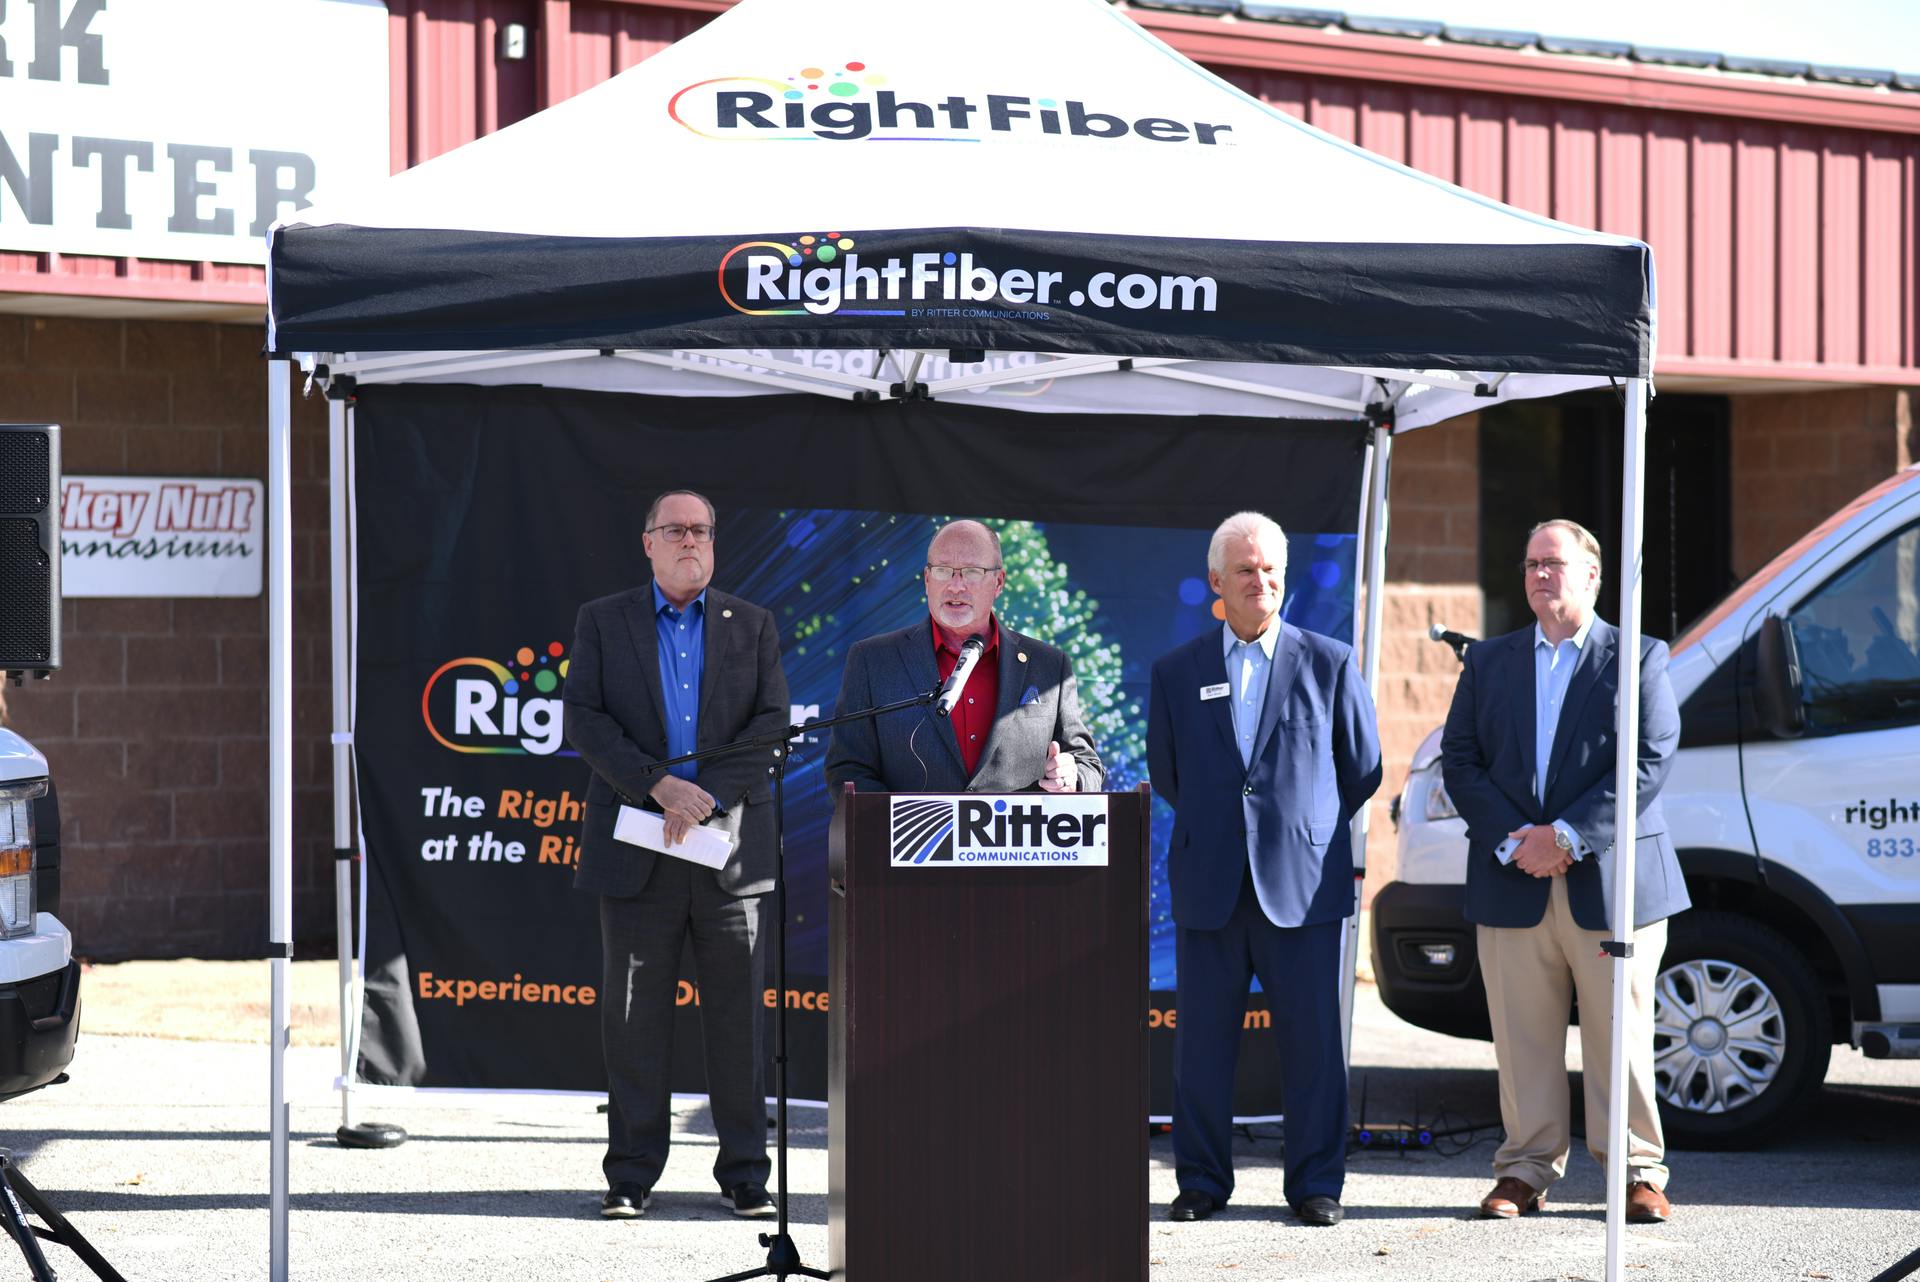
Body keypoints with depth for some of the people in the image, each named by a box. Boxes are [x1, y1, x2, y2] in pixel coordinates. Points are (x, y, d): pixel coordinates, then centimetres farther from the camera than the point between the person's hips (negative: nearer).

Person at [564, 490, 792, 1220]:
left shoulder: (752, 627, 11)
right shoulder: (602, 622, 8)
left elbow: (773, 724, 1)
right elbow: (583, 720, -2)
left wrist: (707, 795, -12)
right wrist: (658, 785, -15)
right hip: (637, 850, -1)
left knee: (738, 1011, 1)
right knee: (633, 1014, 1)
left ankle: (744, 1173, 8)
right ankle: (631, 1175, 8)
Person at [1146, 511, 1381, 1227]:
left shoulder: (1330, 664, 6)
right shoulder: (1178, 672, 9)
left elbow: (1363, 770, 11)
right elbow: (1166, 773, 17)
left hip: (1304, 884, -1)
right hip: (1210, 886, 1)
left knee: (1312, 1040, -1)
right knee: (1202, 1040, 2)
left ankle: (1315, 1185, 7)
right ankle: (1201, 1181, 12)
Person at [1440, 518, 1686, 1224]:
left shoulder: (1639, 658, 5)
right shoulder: (1489, 661, 15)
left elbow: (1651, 760, -5)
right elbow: (1459, 760, 8)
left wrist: (1567, 836, -13)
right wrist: (1512, 840, -8)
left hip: (1610, 880, -2)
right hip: (1512, 884, 3)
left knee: (1621, 1034, 0)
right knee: (1523, 1036, 4)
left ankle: (1639, 1172, 8)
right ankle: (1526, 1171, 13)